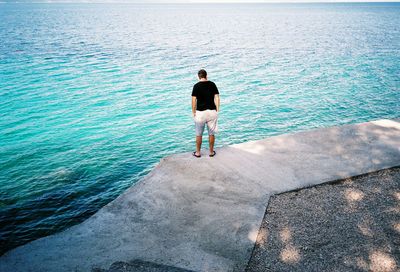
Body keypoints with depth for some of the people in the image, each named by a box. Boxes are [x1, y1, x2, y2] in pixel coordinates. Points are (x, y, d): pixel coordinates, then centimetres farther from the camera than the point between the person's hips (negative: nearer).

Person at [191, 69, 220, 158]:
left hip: (200, 112, -2)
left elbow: (194, 100, -9)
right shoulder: (212, 84, 2)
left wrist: (193, 112, 0)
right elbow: (217, 98, 0)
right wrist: (217, 110, 6)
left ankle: (198, 153, 21)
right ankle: (211, 152, 23)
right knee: (211, 134, 13)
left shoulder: (196, 86, -5)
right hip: (212, 111, 2)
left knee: (199, 134, 11)